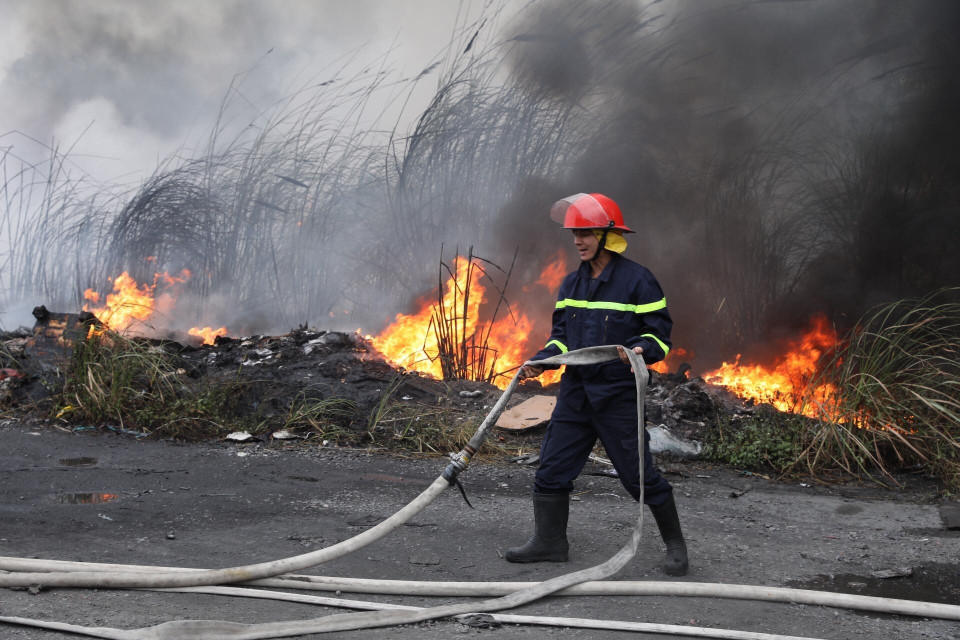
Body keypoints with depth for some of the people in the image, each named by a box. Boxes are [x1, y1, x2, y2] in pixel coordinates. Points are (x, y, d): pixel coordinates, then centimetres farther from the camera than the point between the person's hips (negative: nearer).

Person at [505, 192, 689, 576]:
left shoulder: (637, 280, -9)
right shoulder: (572, 283, 11)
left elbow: (659, 331, -7)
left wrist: (642, 350, -27)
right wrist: (540, 361, 1)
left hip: (618, 393, -6)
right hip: (576, 390, 6)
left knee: (639, 474, -2)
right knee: (552, 467, 5)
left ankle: (675, 543, 14)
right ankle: (549, 541, 17)